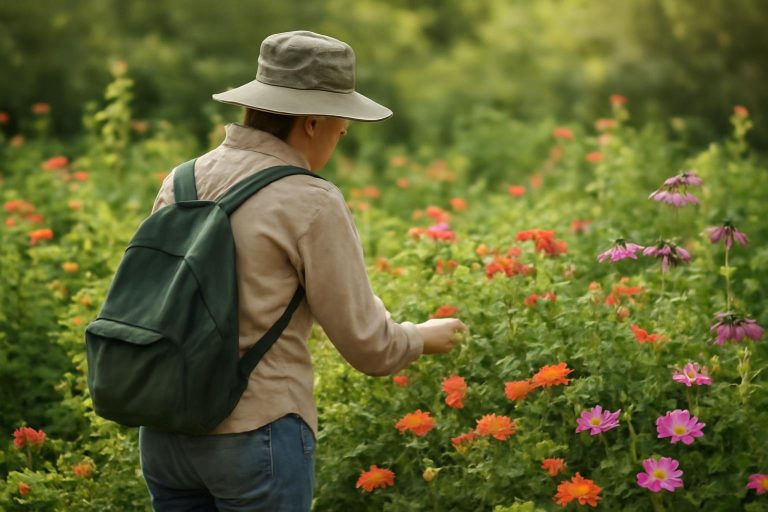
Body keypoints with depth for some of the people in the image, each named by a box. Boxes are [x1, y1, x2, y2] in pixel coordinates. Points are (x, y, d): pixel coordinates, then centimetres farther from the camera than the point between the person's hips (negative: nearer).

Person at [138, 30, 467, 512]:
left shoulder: (183, 182, 6)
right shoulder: (312, 203, -13)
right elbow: (368, 345, -9)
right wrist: (423, 338, 12)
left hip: (166, 431, 7)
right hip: (256, 437, -6)